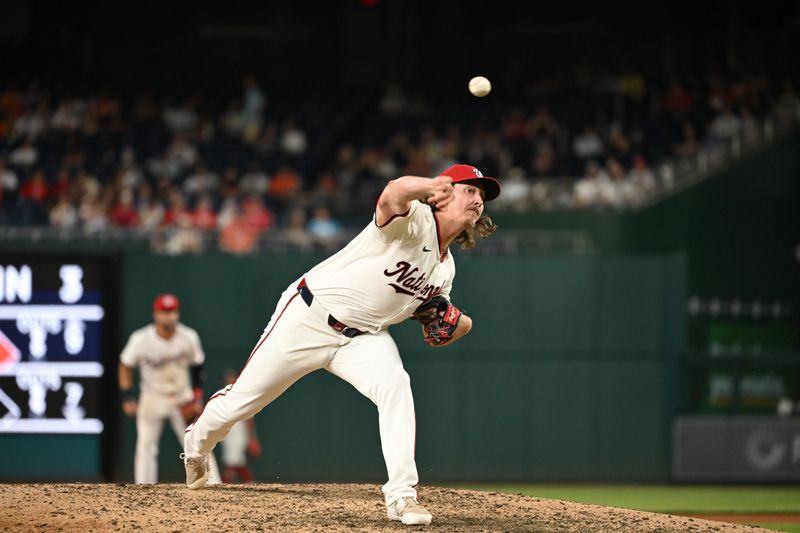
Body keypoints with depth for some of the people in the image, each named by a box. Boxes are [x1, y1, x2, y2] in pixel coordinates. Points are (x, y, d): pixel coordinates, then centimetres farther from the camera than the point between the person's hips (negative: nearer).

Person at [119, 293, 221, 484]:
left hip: (183, 398, 1)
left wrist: (197, 397, -2)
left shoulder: (189, 338, -12)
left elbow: (197, 368, 4)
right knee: (146, 445, -10)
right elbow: (126, 366, -4)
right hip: (153, 397, -1)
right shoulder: (141, 339, -17)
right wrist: (127, 398, -10)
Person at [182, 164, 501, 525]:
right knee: (242, 399, 7)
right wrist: (432, 186, -60)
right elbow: (392, 195, -45)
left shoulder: (445, 269, 5)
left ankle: (401, 496, -27)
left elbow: (435, 335, 14)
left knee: (395, 385, -26)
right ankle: (196, 447, 40)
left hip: (364, 337, 6)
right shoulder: (415, 221, -20)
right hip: (309, 318, -6)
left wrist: (455, 324, -7)